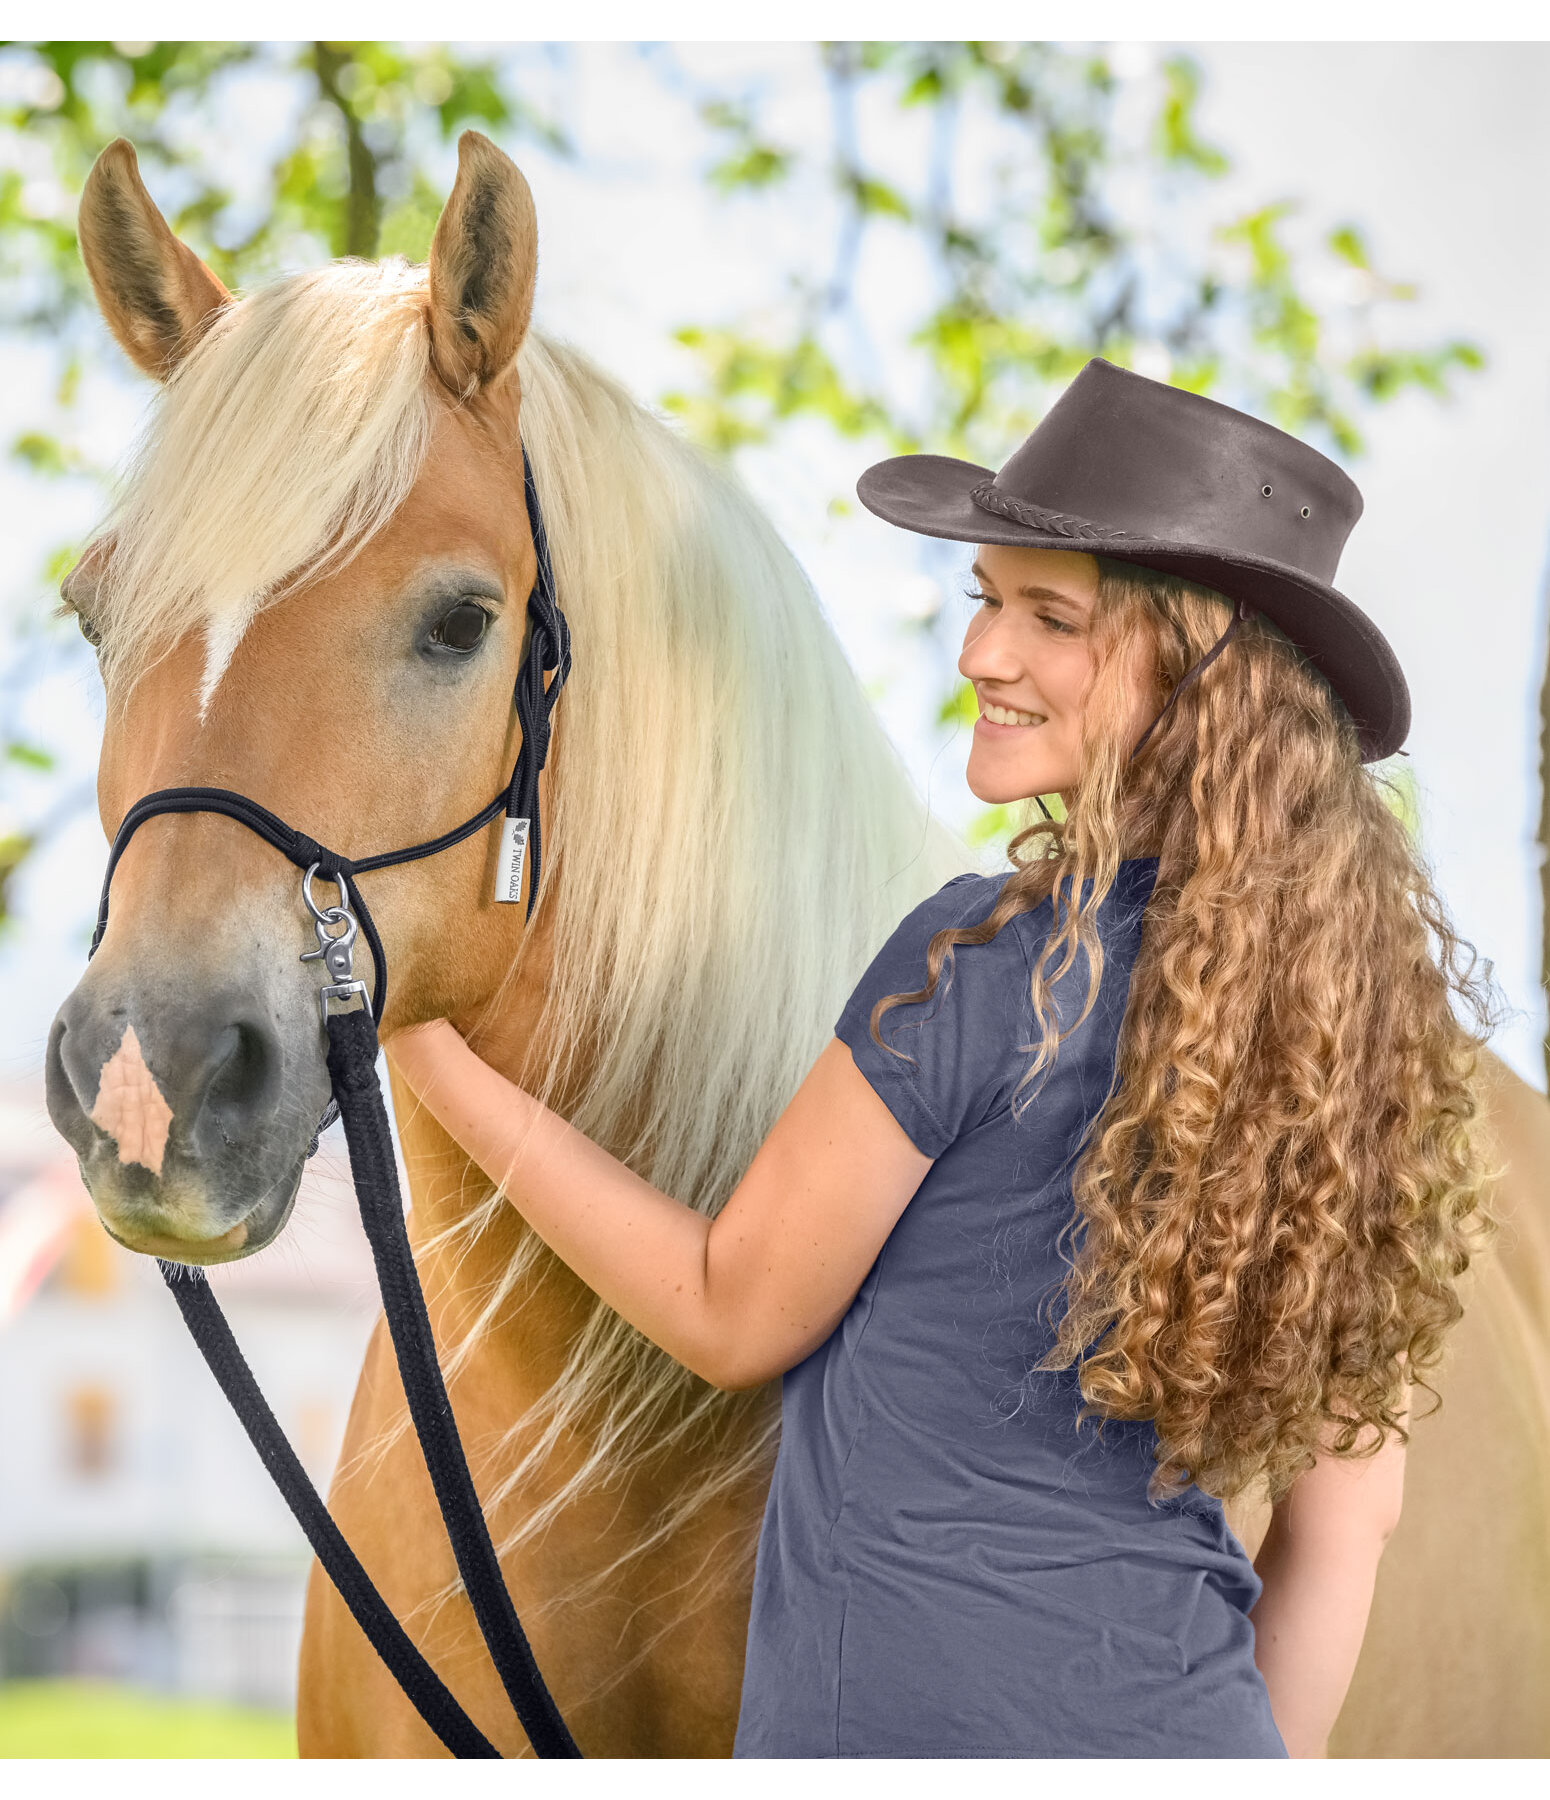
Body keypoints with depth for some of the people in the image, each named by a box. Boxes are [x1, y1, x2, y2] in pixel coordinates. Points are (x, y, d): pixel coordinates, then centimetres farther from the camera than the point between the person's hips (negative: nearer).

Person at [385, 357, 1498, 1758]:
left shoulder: (987, 962, -16)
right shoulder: (1349, 999, 5)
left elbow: (734, 1314, -4)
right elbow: (1349, 1506, 7)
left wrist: (442, 1067, 3)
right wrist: (1263, 1759, 14)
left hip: (911, 1712, -7)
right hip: (1182, 1720, 7)